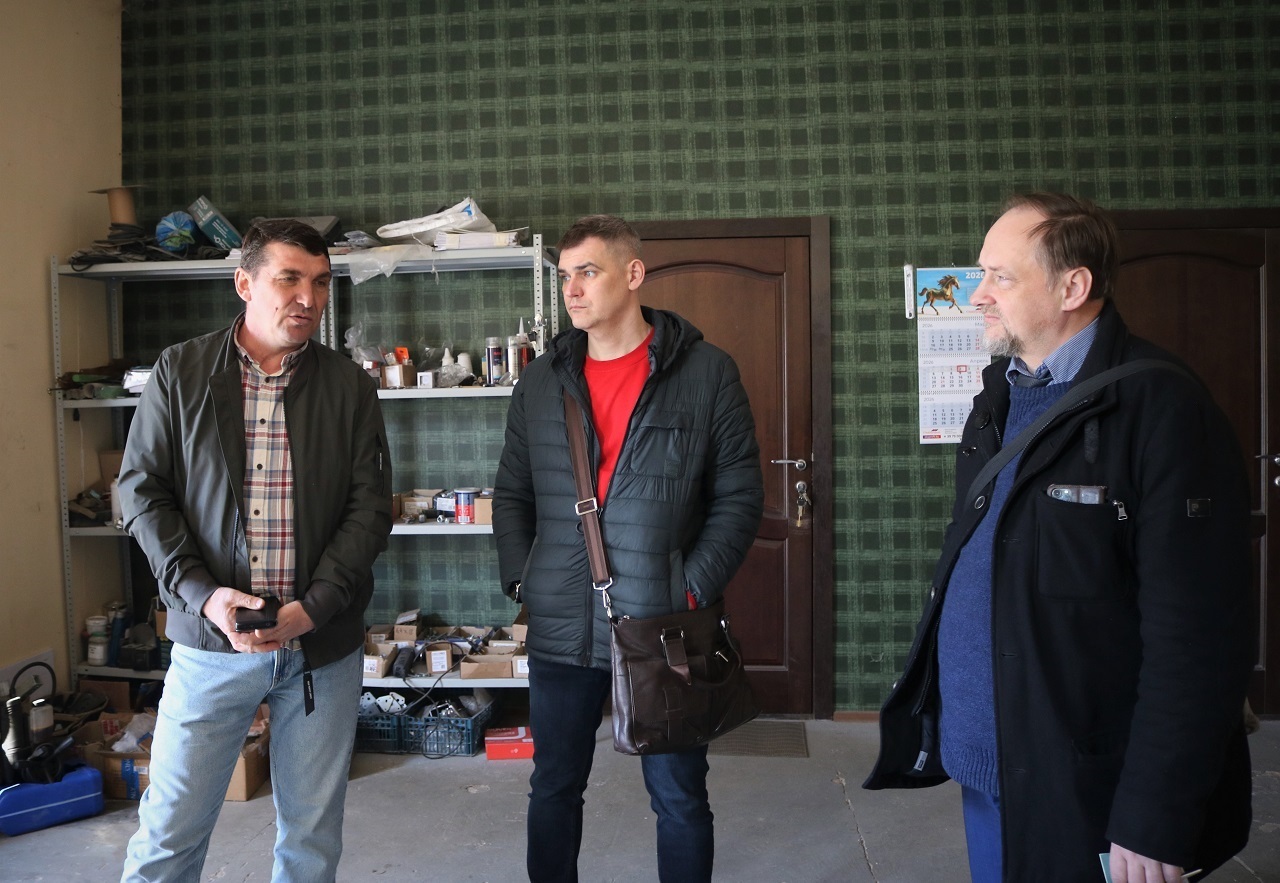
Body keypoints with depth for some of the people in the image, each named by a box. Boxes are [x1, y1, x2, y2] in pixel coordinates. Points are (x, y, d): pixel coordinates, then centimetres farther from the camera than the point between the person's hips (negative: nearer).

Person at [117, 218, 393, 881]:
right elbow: (142, 490, 1)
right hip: (209, 638, -1)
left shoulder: (350, 387, 3)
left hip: (323, 645, 1)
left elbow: (370, 507, -1)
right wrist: (201, 594, -12)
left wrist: (313, 607, -12)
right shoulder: (179, 373, 2)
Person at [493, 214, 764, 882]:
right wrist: (520, 580, 1)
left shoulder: (706, 372, -4)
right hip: (560, 627, 3)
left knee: (679, 797, 11)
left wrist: (693, 589, -12)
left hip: (666, 626, -3)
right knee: (554, 789, 17)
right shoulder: (541, 381, 8)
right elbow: (511, 493, 13)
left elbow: (739, 495, -4)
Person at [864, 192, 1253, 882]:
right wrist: (928, 707, 11)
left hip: (1082, 794, -7)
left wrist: (1154, 823, -18)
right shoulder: (1000, 396, 7)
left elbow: (1193, 638, -20)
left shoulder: (1162, 410, -17)